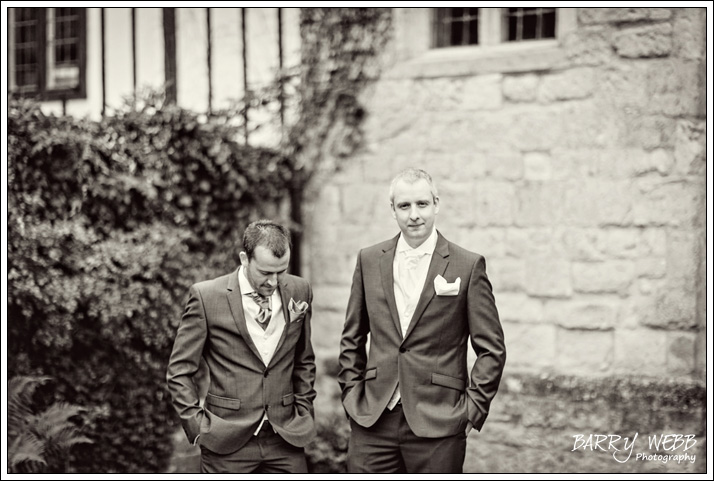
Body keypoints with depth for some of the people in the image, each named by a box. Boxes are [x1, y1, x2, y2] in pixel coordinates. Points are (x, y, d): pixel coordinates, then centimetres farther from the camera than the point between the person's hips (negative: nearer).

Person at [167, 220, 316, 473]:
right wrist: (198, 425, -7)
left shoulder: (299, 291, 4)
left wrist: (304, 412, 10)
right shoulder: (206, 296, -7)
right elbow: (179, 371, -2)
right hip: (227, 442, -3)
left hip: (286, 440, 3)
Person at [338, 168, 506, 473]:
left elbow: (492, 348, 1)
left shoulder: (468, 266, -2)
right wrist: (351, 393, 9)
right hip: (373, 423, 3)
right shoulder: (369, 260, 9)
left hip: (438, 424, -3)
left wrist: (473, 407, -4)